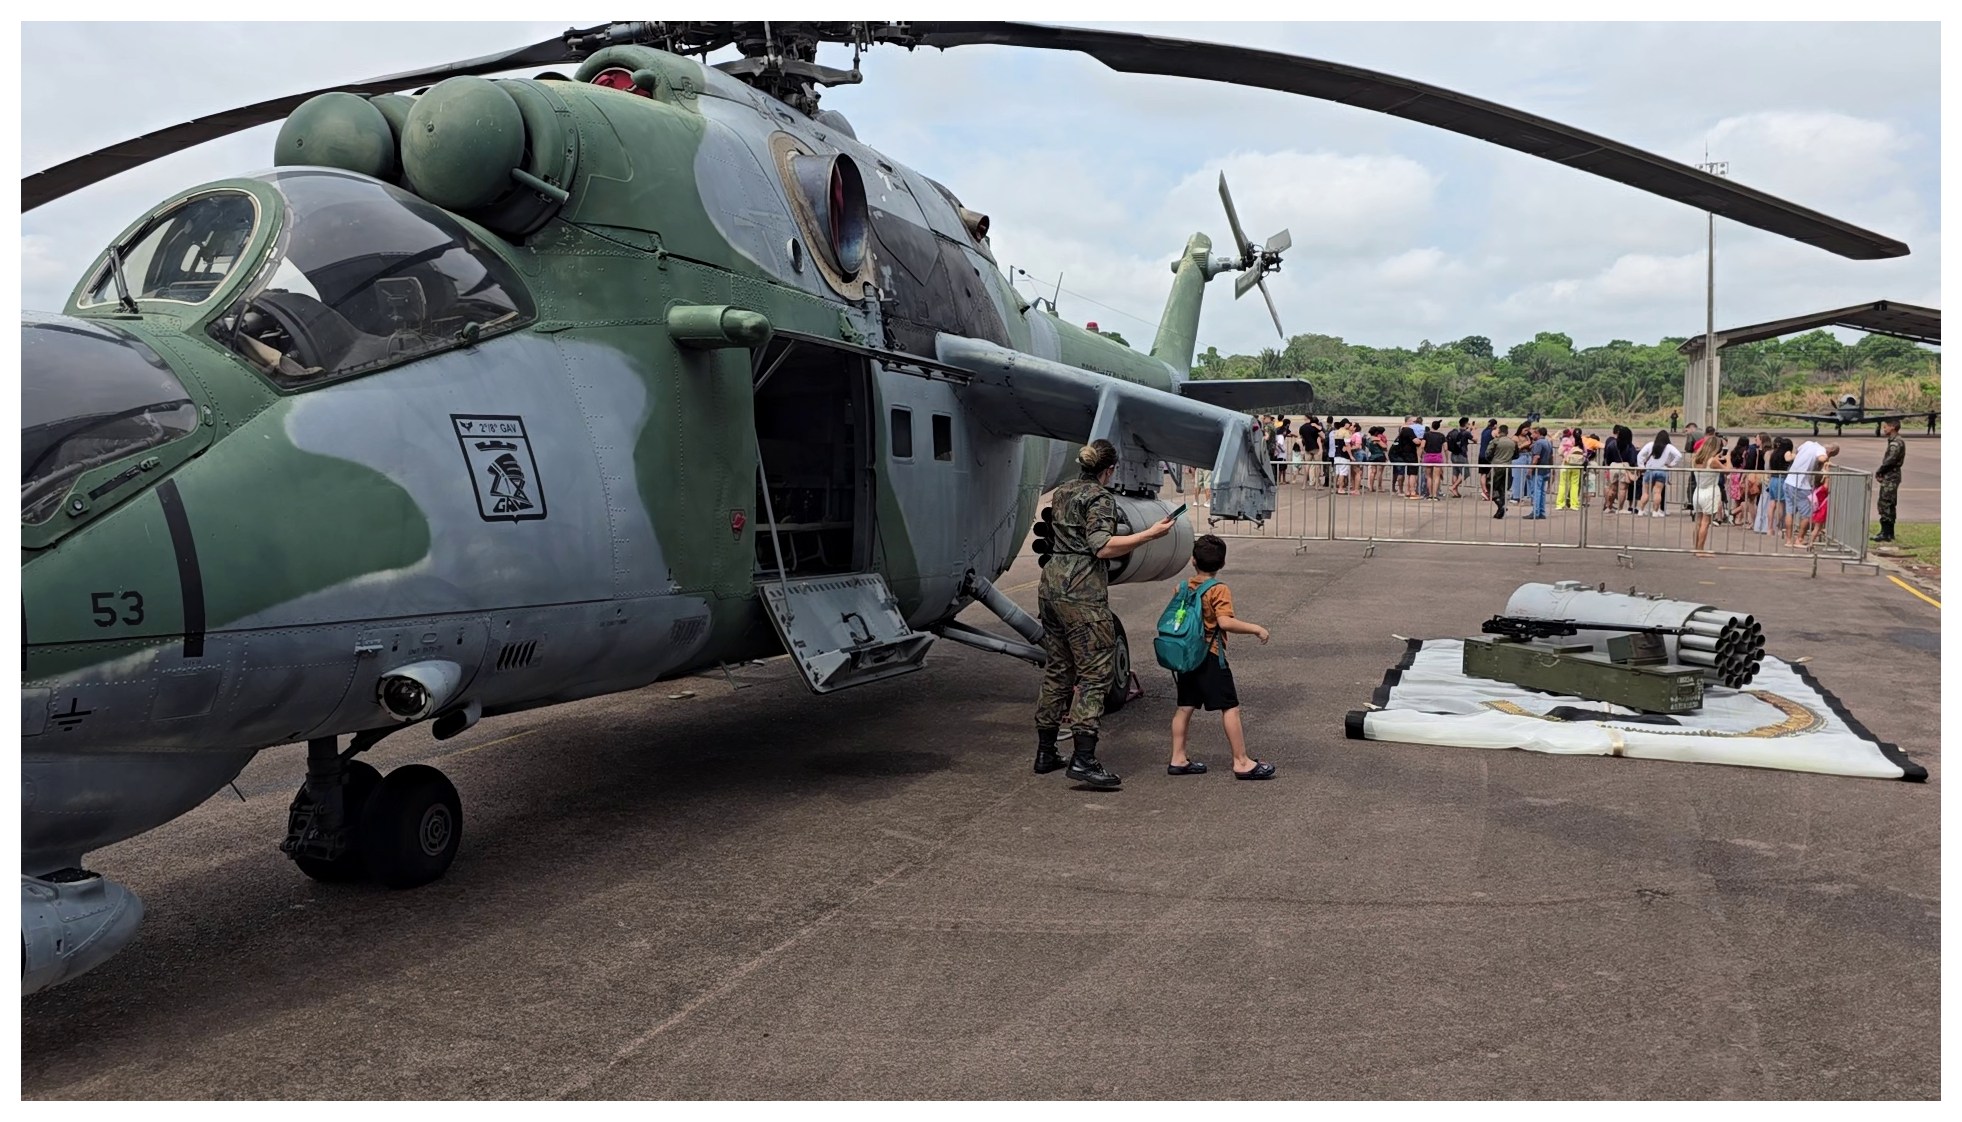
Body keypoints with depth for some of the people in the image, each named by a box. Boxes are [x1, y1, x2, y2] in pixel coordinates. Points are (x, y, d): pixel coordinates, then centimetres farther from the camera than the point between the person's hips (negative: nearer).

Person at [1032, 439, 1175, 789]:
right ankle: (1083, 760, -12)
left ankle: (1045, 753, 19)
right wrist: (1150, 534, -17)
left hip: (1051, 586, 9)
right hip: (1082, 593, -9)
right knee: (1096, 674, -6)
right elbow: (1103, 547, -20)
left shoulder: (1062, 492, 16)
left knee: (1057, 670, 15)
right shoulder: (1100, 497, -8)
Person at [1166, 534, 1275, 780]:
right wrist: (1256, 628, -15)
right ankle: (1241, 762, 1)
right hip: (1210, 657, -7)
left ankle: (1178, 759, 15)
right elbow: (1225, 622, -25)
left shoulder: (1182, 588, 7)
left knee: (1185, 706, 12)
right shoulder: (1219, 590, -12)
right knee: (1230, 707, -1)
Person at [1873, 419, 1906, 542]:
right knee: (1888, 505, 14)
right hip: (1890, 476, 10)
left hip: (1891, 477, -10)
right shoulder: (1893, 441, 15)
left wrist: (1879, 471, -10)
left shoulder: (1897, 443, -16)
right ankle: (1889, 532, 20)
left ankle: (1886, 533, -7)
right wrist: (1881, 472, 3)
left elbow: (1890, 460, -23)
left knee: (1886, 504, -8)